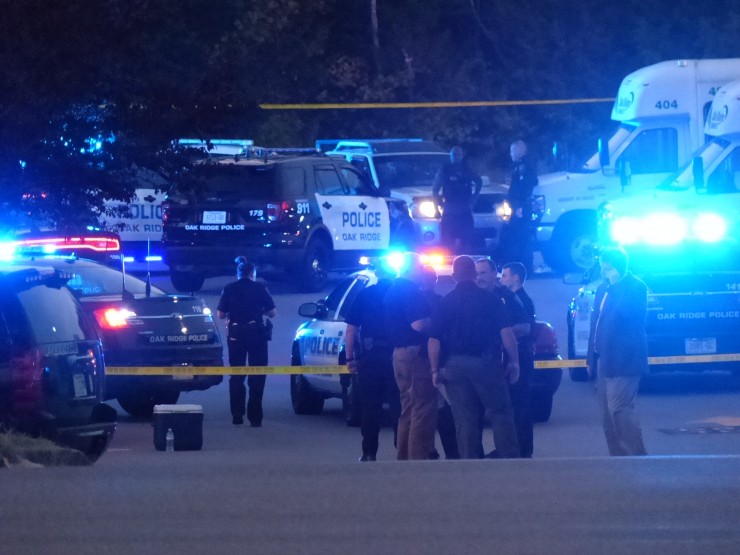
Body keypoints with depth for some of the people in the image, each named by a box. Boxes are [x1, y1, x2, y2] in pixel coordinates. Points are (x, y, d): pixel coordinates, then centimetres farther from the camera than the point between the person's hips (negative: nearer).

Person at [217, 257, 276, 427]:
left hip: (235, 334, 1)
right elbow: (272, 312, -1)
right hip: (256, 333, -1)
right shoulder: (259, 288, -2)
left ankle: (237, 415, 10)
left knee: (236, 376, 12)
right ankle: (255, 417, 0)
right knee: (257, 377, 5)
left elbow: (221, 314, 0)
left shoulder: (229, 289, 1)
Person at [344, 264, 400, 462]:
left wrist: (350, 358, 6)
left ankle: (369, 452, 4)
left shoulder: (364, 296, 4)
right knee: (398, 406, 5)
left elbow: (351, 330, 2)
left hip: (369, 357, 1)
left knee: (370, 407, 5)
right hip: (396, 356, -1)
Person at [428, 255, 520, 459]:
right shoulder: (490, 299, 1)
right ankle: (510, 460, -3)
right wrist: (514, 361, 0)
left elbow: (434, 340, 0)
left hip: (453, 365, 2)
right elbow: (506, 333, -6)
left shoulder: (445, 302, 5)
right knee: (500, 413, 3)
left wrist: (435, 370, 4)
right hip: (485, 363, -2)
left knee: (464, 419, 5)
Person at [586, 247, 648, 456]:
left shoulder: (636, 287, -8)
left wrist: (615, 282, -18)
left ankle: (636, 456, -11)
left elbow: (627, 312, -23)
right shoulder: (603, 288, 16)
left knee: (619, 409, -14)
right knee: (607, 414, 9)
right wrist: (591, 357, 17)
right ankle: (618, 457, 14)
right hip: (604, 360, 9)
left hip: (623, 360, -9)